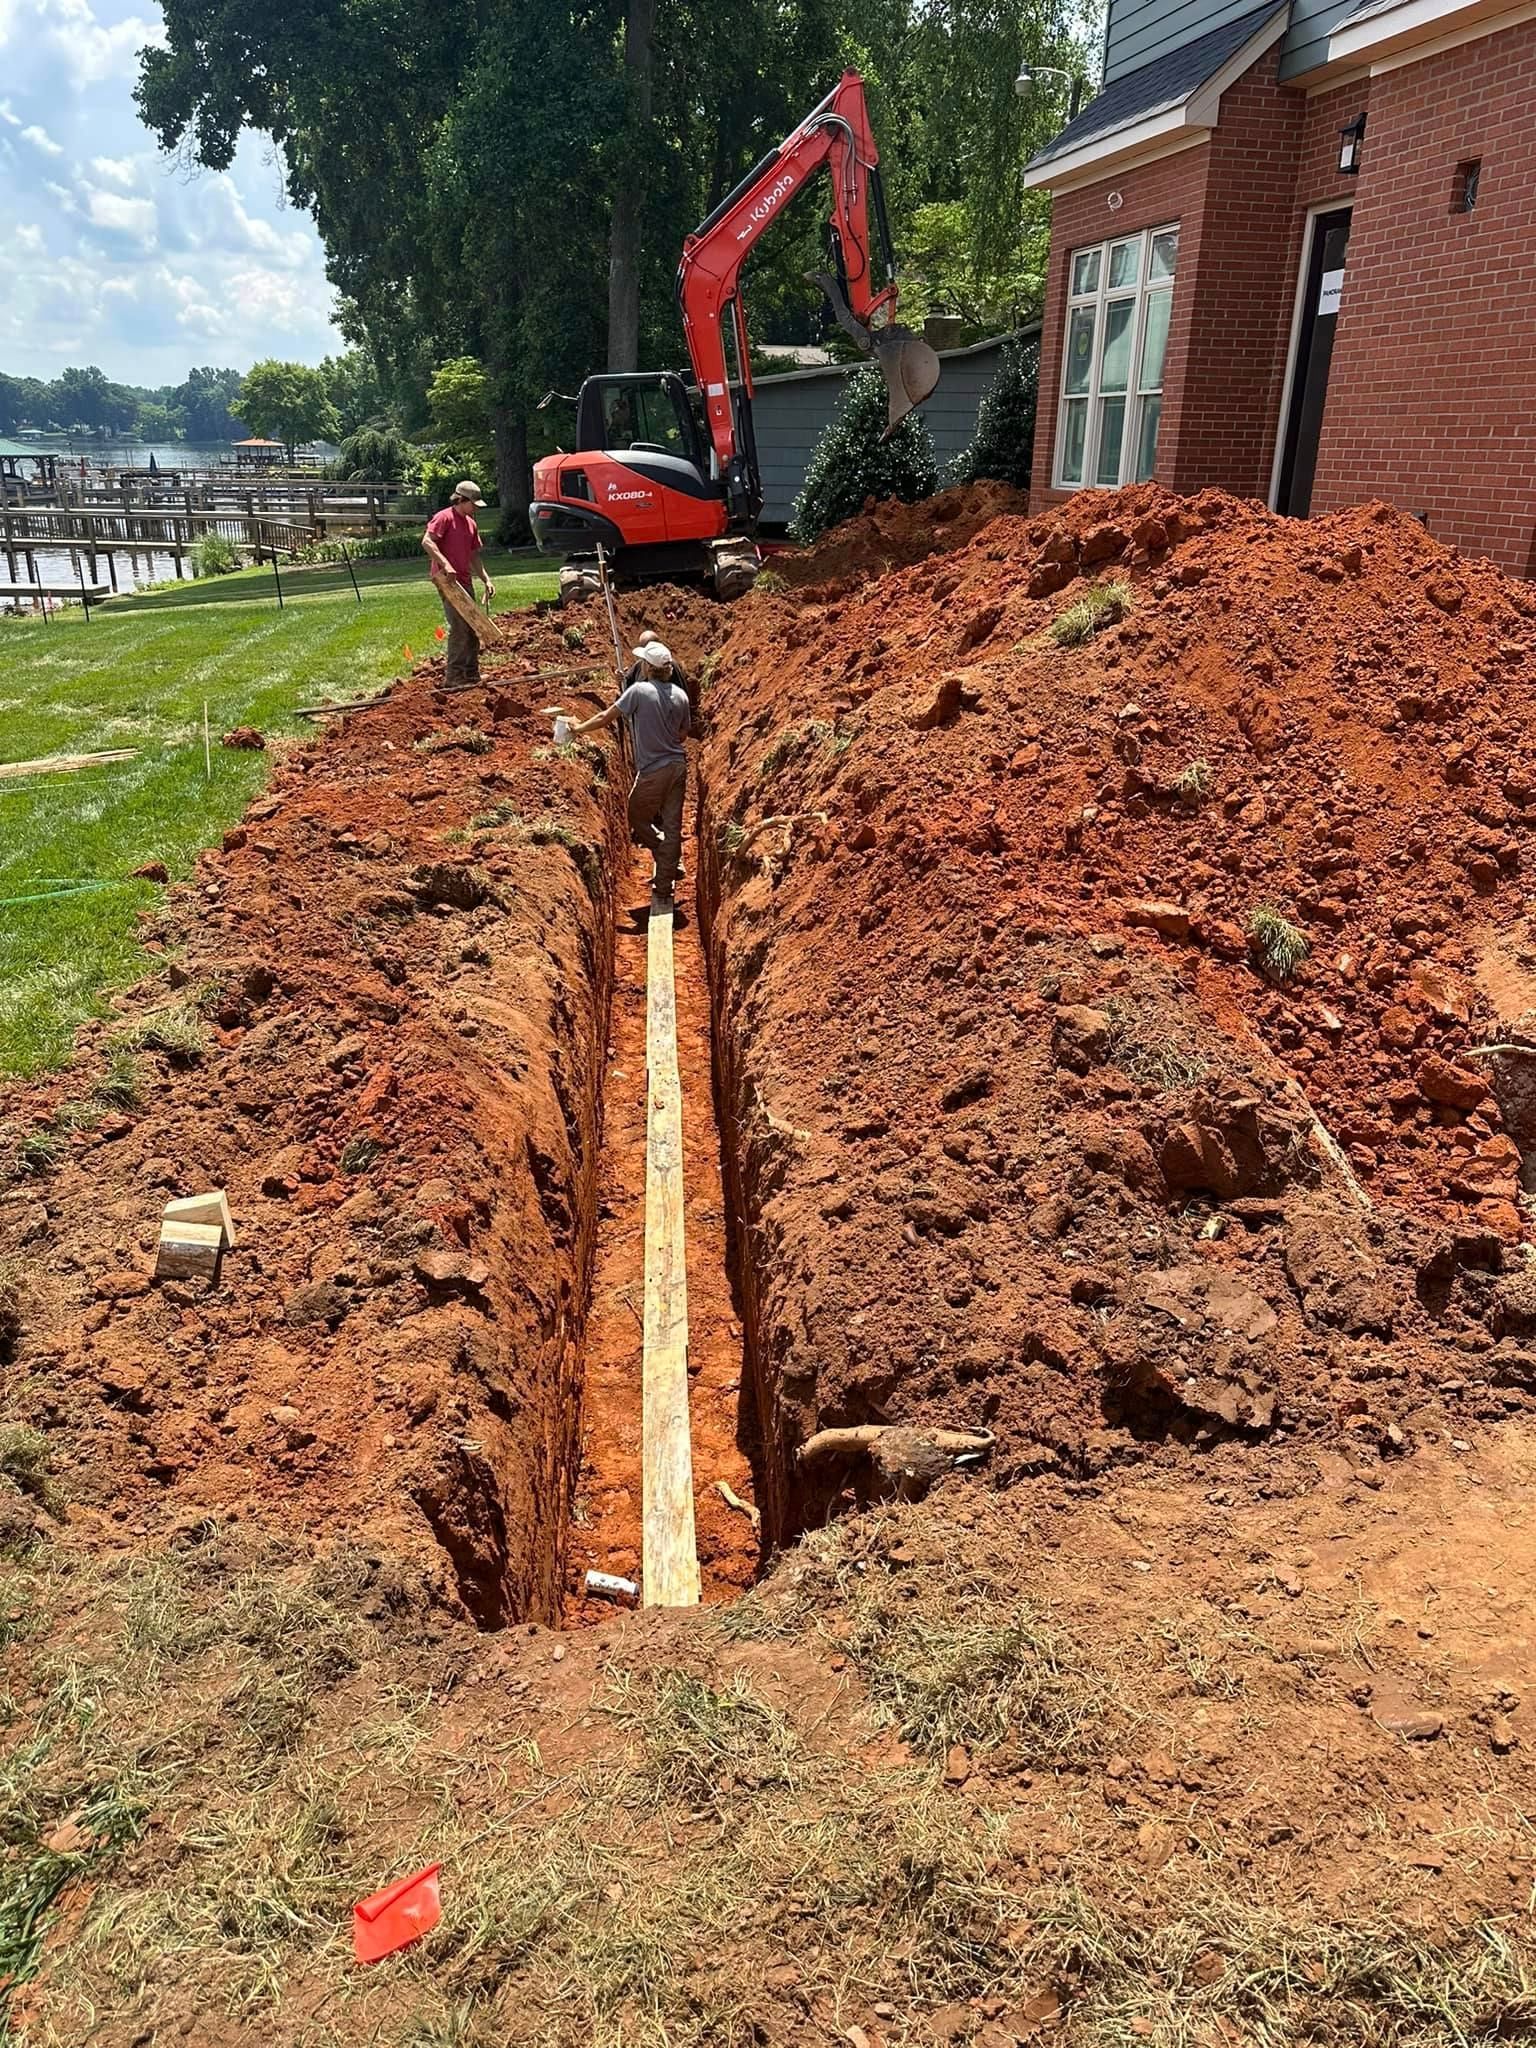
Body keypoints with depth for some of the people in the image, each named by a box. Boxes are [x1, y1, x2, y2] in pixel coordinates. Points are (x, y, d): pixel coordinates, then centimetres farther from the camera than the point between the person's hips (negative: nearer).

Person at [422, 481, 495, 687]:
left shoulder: (471, 523, 18)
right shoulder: (444, 517, -8)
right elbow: (427, 542, -19)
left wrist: (486, 579, 13)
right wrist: (445, 564, -29)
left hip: (465, 581, 9)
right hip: (448, 580, -9)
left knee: (472, 627, 11)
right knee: (459, 628, -12)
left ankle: (472, 674, 19)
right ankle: (455, 676, -8)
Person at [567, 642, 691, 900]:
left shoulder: (638, 691, -13)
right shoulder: (680, 695, 3)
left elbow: (606, 717, -6)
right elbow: (683, 735, 12)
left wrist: (578, 729, 8)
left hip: (653, 771, -6)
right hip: (678, 765, 6)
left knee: (637, 819, 15)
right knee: (671, 824, 8)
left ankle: (671, 861, 15)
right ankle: (665, 884, 13)